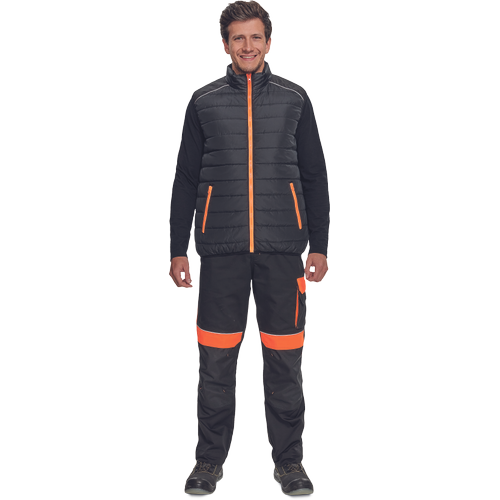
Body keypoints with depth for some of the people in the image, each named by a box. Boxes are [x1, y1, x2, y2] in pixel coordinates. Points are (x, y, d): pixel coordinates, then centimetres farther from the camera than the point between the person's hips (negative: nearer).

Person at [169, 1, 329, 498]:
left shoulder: (294, 98, 9)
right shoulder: (204, 101, 9)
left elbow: (314, 175, 10)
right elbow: (186, 179, 10)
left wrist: (319, 246, 5)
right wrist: (177, 249, 5)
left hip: (282, 249, 0)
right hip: (221, 250, 0)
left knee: (284, 359, 4)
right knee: (216, 359, 3)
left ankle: (289, 460, 18)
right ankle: (210, 459, 18)